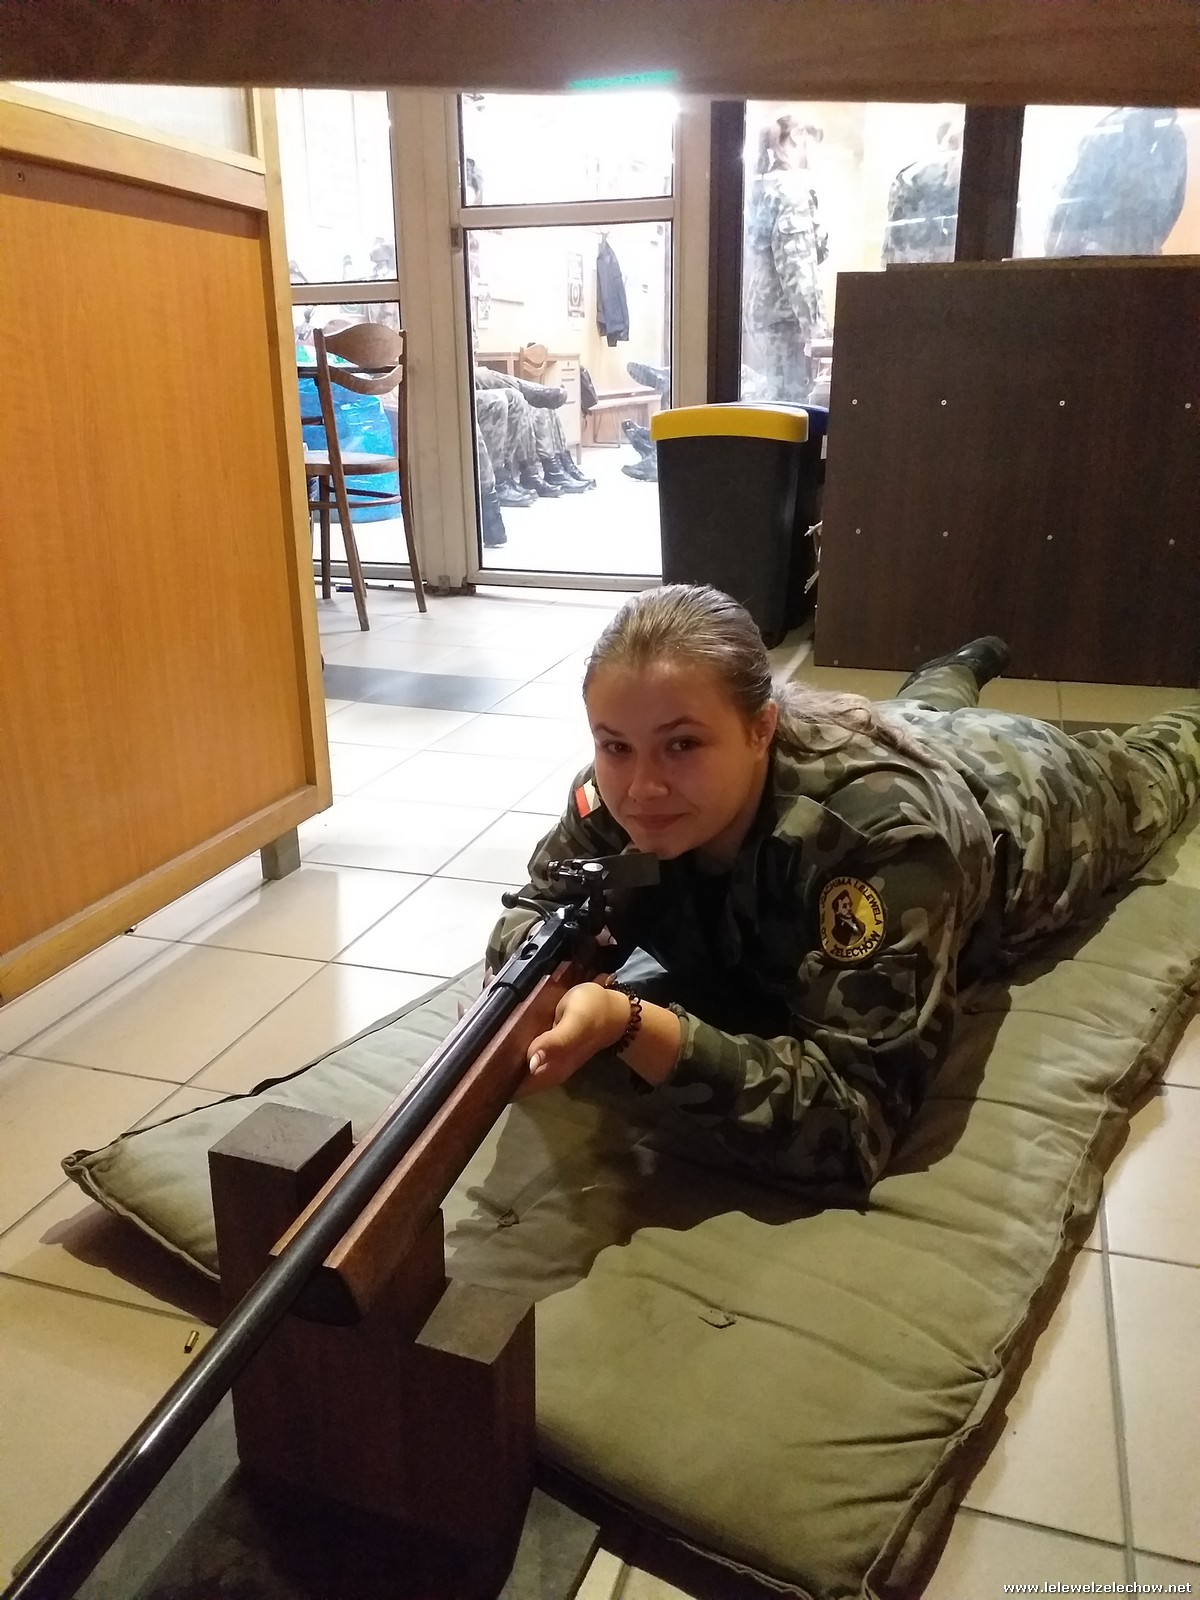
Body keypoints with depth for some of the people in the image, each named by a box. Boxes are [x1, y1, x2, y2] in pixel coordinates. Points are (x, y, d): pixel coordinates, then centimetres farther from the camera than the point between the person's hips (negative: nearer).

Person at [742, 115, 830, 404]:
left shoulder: (762, 188, 14)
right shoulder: (792, 190, -13)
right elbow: (797, 265, -21)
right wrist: (816, 325, -22)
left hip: (758, 306, 10)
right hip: (782, 312, -10)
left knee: (775, 395, 14)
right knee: (790, 400, -6)